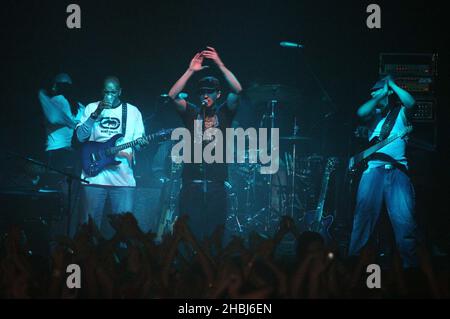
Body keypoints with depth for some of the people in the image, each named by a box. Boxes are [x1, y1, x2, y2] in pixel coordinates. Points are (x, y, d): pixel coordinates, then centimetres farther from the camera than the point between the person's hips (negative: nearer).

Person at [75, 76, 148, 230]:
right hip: (94, 176, 0)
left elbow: (138, 142, 9)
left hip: (123, 177, 0)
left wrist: (141, 143, -15)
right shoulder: (91, 108, 10)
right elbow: (81, 136, -1)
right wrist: (96, 114, -12)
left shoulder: (132, 111, 10)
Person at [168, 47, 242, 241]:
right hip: (191, 183, 0)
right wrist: (191, 71, -10)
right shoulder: (191, 113, 11)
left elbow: (237, 90, -7)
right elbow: (173, 95, -5)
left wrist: (220, 65, -12)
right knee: (188, 234, -3)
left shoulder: (224, 113, 9)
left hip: (216, 184, 0)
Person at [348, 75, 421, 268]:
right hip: (373, 170, 2)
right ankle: (353, 257, 0)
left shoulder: (400, 113, 12)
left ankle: (409, 262, -6)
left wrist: (392, 85, 0)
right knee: (364, 213, -5)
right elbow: (361, 112, -5)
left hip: (397, 170, -2)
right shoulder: (373, 115, 17)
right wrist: (380, 96, 1)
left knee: (404, 217, -11)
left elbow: (410, 103, -9)